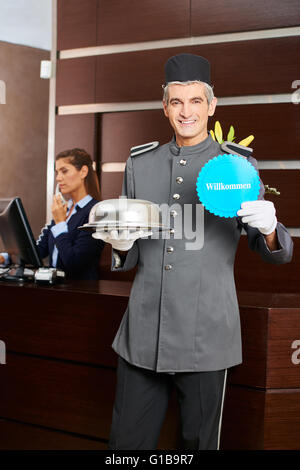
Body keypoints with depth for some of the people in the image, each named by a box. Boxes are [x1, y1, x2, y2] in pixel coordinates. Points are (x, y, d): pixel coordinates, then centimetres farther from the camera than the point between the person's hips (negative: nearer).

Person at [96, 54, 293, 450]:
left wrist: (269, 229, -20)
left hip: (206, 338, -2)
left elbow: (277, 254, 2)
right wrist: (120, 246, -9)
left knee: (199, 442, 10)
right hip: (142, 337, 3)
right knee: (127, 441, 10)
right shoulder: (139, 165, 9)